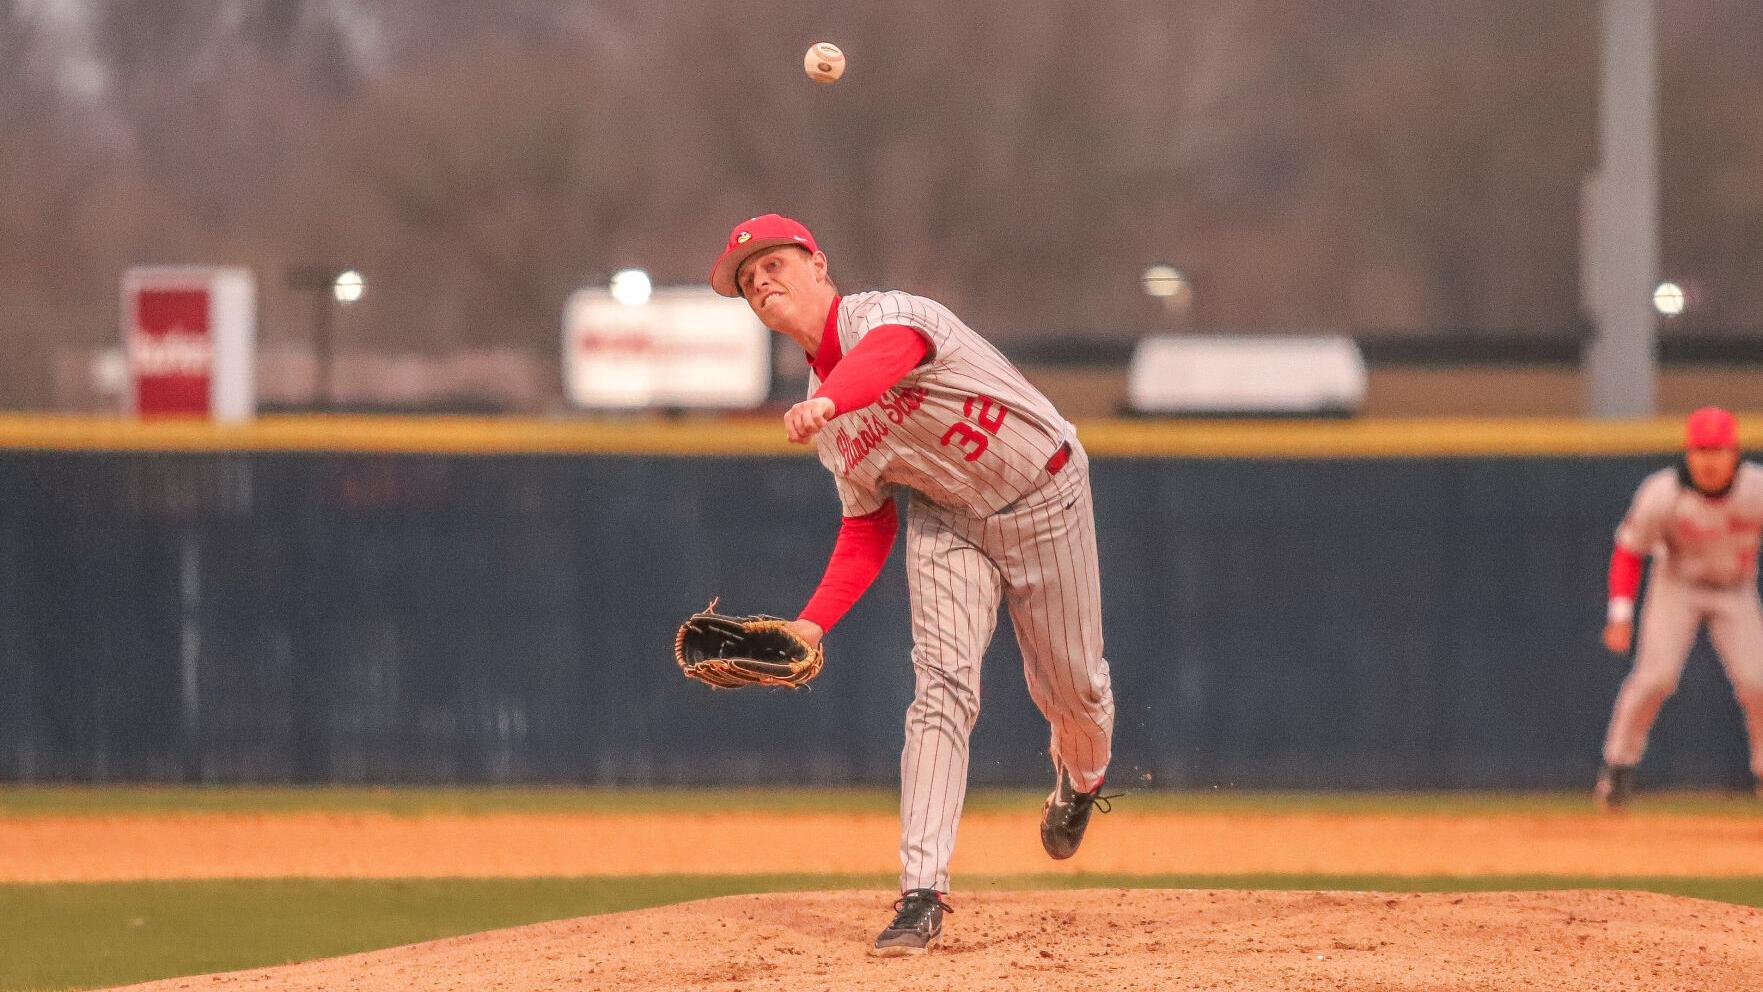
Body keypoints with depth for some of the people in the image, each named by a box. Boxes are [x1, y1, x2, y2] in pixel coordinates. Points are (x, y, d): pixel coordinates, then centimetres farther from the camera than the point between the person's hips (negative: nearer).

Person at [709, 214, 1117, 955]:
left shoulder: (885, 315, -26)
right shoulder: (821, 409, -2)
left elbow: (889, 355, -53)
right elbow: (867, 528, 5)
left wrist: (830, 402, -75)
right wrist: (812, 624, -9)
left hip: (1045, 500, -4)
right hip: (946, 519, 4)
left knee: (1071, 690, 9)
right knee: (943, 687, -16)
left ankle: (1081, 779, 47)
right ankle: (922, 895, -23)